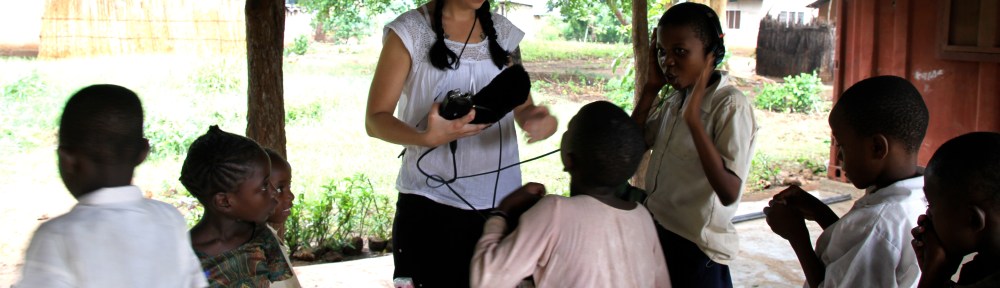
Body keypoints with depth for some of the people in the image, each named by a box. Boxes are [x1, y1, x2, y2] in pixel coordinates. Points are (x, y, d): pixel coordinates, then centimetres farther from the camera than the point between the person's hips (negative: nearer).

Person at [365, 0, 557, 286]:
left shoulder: (504, 32, 8)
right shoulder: (409, 31, -6)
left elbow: (523, 107, 10)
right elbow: (375, 120, -8)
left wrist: (540, 120, -16)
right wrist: (428, 137, -28)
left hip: (500, 201, 4)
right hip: (429, 205, -3)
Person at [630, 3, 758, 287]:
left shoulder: (731, 105, -19)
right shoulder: (675, 98, 3)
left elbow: (729, 193, -27)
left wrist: (694, 118, -30)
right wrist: (651, 88, 0)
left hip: (696, 251, -7)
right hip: (656, 234, 7)